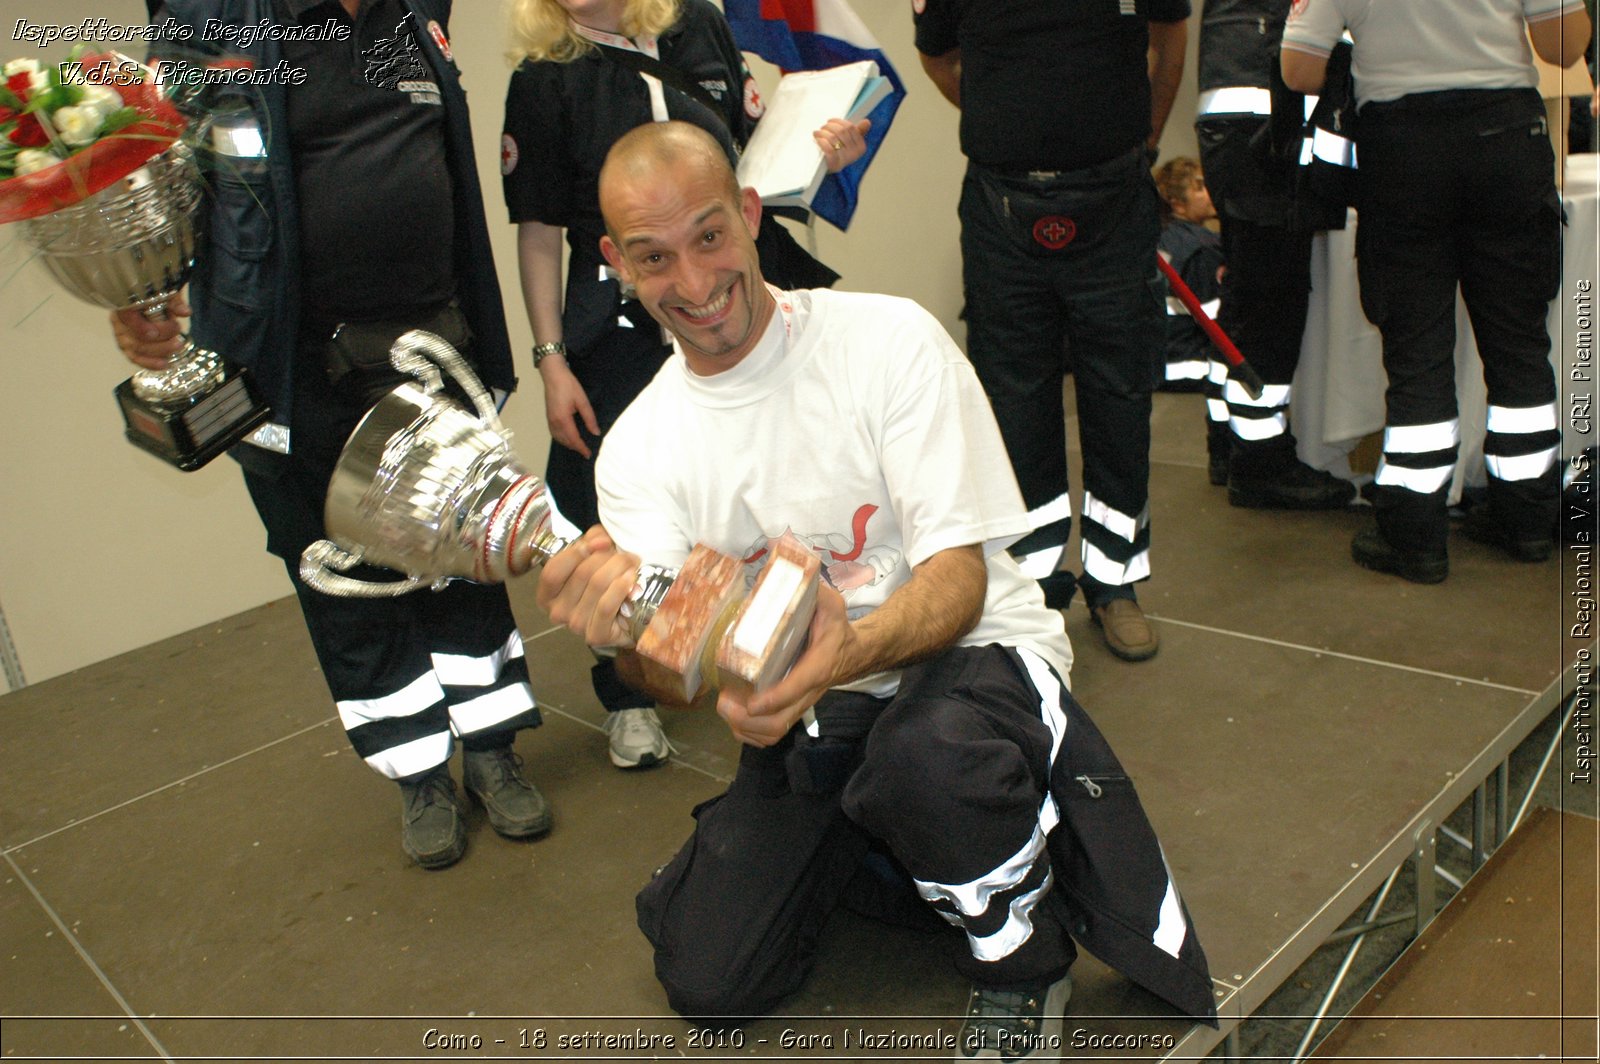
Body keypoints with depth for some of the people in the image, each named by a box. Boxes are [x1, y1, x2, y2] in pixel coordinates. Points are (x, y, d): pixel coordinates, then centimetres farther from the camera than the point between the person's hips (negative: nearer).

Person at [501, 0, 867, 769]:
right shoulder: (544, 79, -4)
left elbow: (754, 146, 16)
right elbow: (539, 233, -4)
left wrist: (820, 150, -4)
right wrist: (552, 359, -8)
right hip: (620, 324, -3)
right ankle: (628, 698, 22)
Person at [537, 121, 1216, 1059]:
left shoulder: (889, 339, -14)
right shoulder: (637, 449, -2)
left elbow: (960, 575, -17)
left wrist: (845, 652, -39)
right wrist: (622, 627, -35)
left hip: (968, 649, -4)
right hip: (807, 710, 4)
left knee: (925, 754, -39)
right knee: (709, 980, -8)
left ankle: (1023, 965, -6)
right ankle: (869, 840, 21)